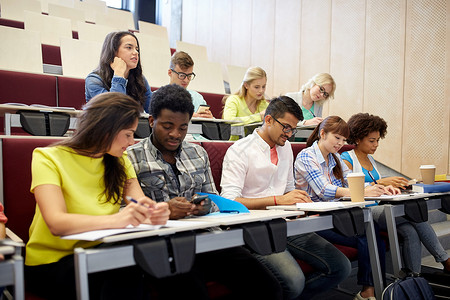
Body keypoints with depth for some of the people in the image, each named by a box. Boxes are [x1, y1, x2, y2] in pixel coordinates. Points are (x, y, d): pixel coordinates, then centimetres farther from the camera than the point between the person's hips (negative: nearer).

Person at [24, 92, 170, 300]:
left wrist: (155, 213, -30)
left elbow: (139, 204, -5)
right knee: (125, 275, -32)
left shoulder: (119, 161, 8)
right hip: (52, 263, -4)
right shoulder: (49, 158, -11)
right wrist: (115, 220, -42)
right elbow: (56, 223, -26)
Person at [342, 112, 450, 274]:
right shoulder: (346, 158, -3)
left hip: (380, 209, 8)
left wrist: (393, 184, 6)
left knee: (411, 231, -23)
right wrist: (381, 182, -21)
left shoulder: (370, 159, 23)